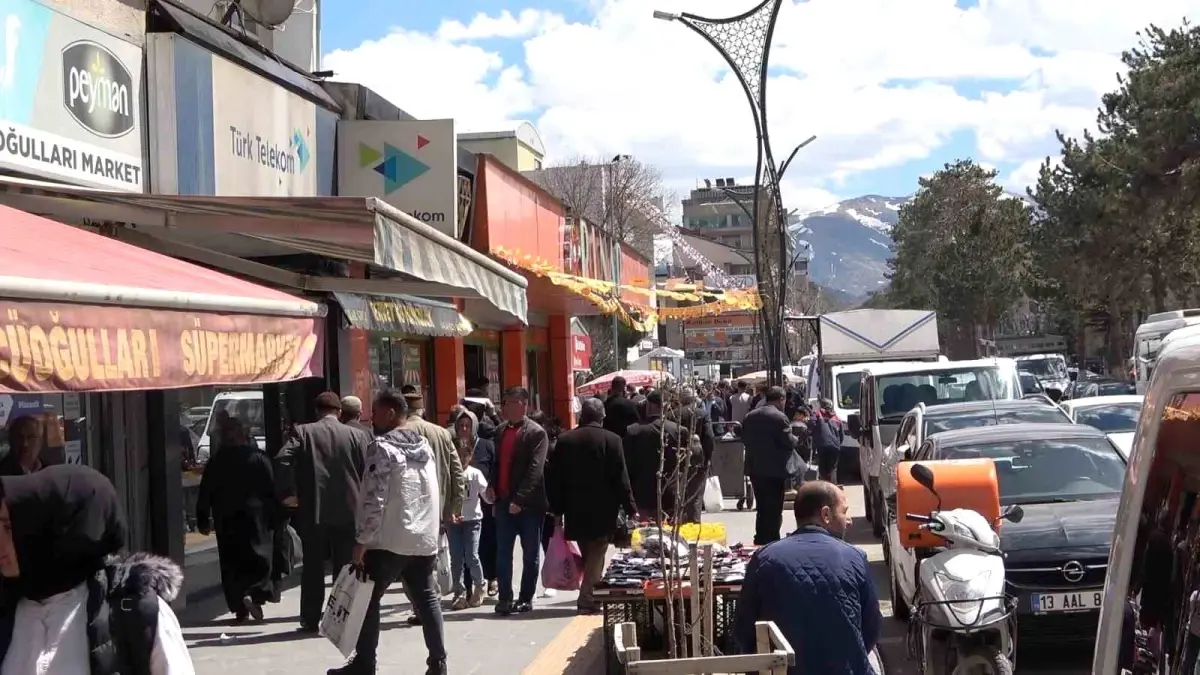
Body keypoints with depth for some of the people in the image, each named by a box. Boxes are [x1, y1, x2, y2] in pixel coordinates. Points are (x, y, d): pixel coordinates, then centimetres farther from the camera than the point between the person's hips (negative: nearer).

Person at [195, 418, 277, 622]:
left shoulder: (216, 462, 3)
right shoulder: (258, 458, -2)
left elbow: (205, 494, 4)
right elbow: (271, 489, -5)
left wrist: (203, 520, 10)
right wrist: (274, 517, -1)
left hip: (225, 521, 2)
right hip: (254, 518, -2)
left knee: (231, 563, 9)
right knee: (259, 556, 2)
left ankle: (239, 608, 8)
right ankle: (255, 595, -22)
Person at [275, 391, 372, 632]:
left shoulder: (302, 432, 0)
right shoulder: (358, 435, 2)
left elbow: (282, 459, -14)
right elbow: (368, 472, -2)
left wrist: (289, 492, -8)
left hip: (313, 512, 0)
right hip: (348, 511, 0)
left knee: (313, 567, 9)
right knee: (345, 567, 8)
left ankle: (310, 620, 12)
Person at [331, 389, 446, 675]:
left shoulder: (383, 446, -13)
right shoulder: (424, 445, 12)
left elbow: (374, 500, -18)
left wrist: (361, 542, -15)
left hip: (389, 540, -7)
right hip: (424, 537, 7)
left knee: (368, 600, 4)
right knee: (426, 598, 11)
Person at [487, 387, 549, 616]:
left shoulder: (536, 433, -9)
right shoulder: (500, 431, 11)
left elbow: (535, 468, -16)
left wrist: (520, 499, -22)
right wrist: (492, 486, 1)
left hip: (529, 503, -5)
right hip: (504, 501, 5)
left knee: (530, 554, 6)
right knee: (503, 552, 4)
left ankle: (526, 599, 14)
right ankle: (505, 598, 9)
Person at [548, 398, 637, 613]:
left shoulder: (565, 440, 2)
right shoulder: (611, 440, -7)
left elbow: (555, 478, 4)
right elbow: (621, 478, -8)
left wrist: (557, 507, 10)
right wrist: (630, 508, -2)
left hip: (575, 509, 3)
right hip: (603, 510, -3)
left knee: (588, 555, 14)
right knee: (597, 555, 1)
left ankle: (588, 595, 17)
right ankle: (587, 598, -7)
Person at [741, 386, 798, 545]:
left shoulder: (750, 416, 6)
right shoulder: (779, 417, -16)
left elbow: (744, 439, 12)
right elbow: (789, 442, -15)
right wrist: (796, 439, 6)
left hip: (754, 468, 7)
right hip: (775, 469, -7)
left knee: (762, 508, 17)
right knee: (774, 509, 2)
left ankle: (760, 540, 21)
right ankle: (770, 540, 3)